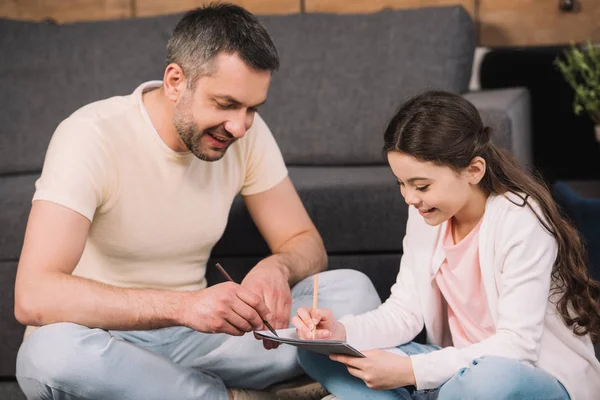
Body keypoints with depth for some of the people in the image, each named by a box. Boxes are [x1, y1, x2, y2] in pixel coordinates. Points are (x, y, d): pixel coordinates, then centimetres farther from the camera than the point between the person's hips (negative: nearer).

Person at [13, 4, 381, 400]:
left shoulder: (247, 134, -5)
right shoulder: (91, 136, -21)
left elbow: (307, 244, 3)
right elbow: (33, 296, -31)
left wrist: (277, 268, -23)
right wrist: (182, 305, -40)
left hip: (190, 336, 4)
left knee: (352, 290, -12)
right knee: (52, 353, -40)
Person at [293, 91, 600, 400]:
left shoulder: (520, 223, -22)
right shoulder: (425, 215, -1)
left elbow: (516, 346, -25)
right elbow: (405, 311, 1)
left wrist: (410, 370, -31)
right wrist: (341, 333, -19)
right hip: (459, 367, 6)